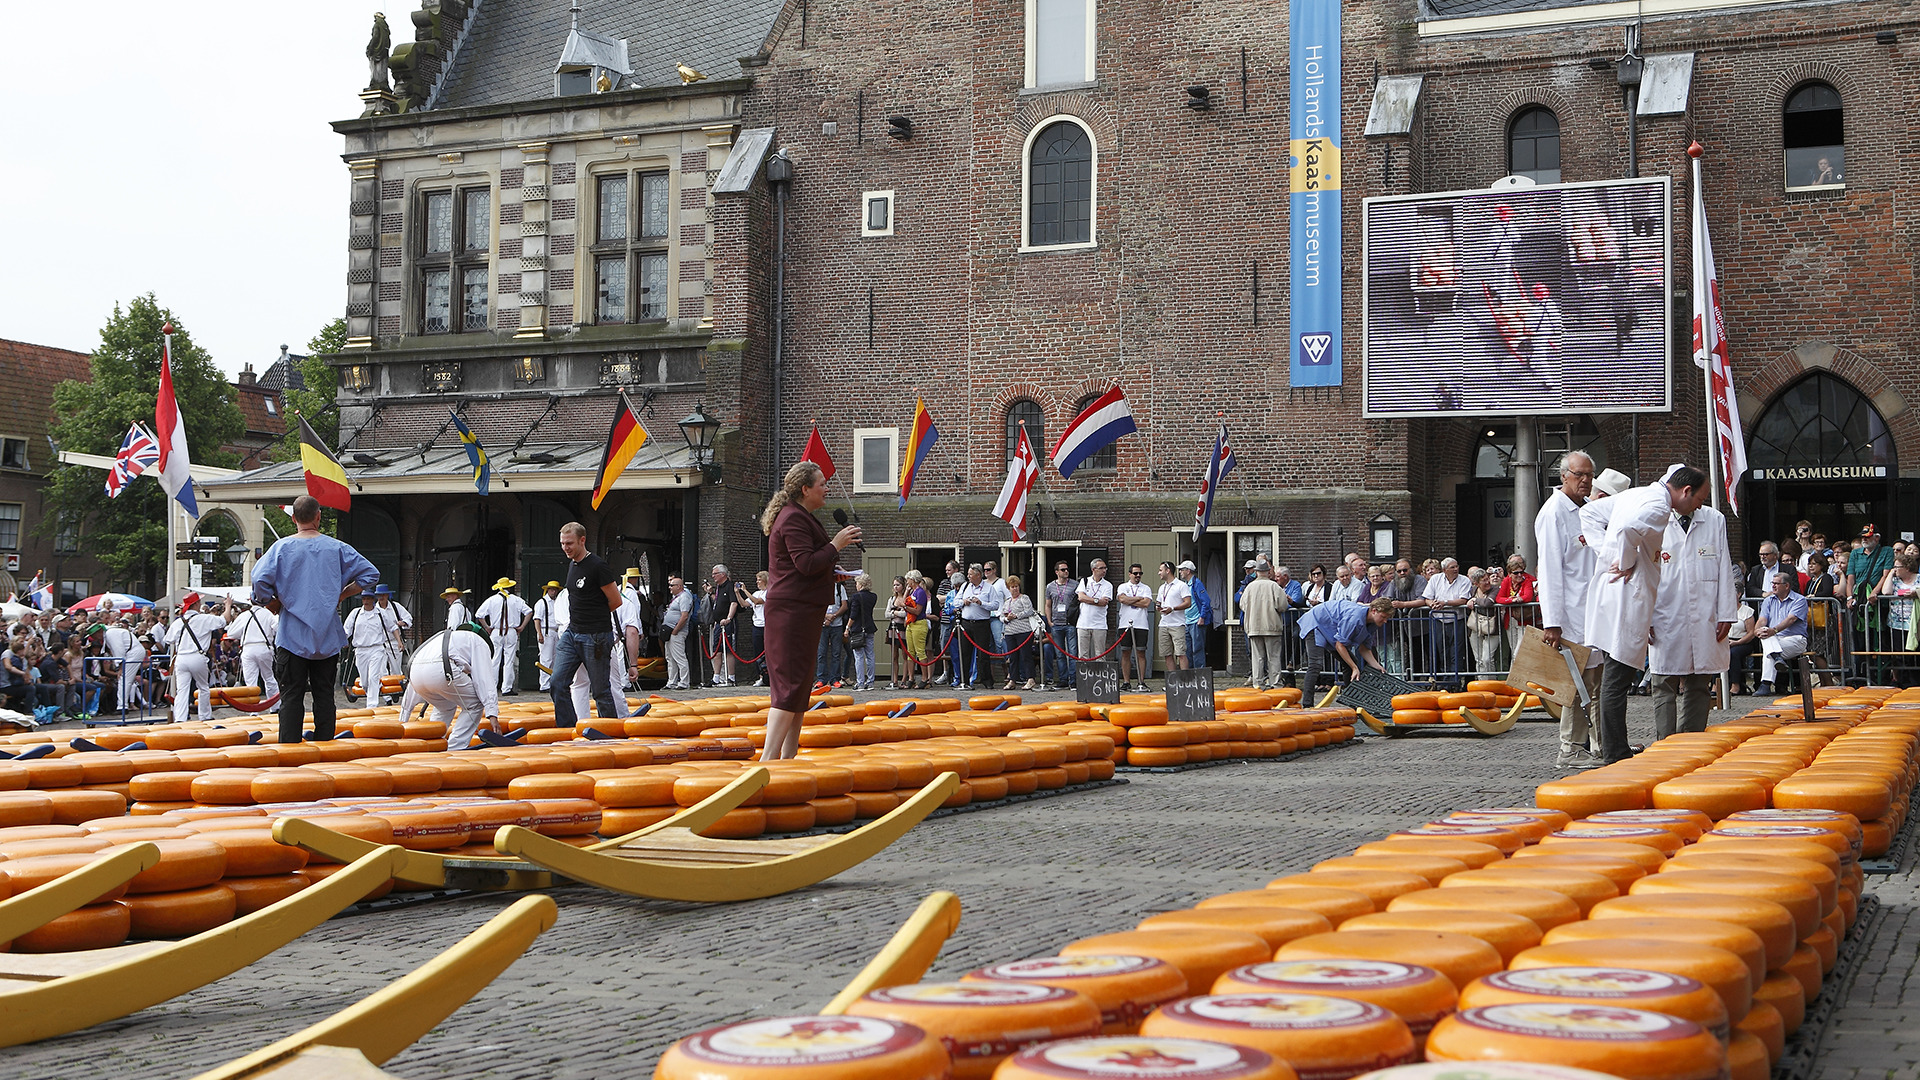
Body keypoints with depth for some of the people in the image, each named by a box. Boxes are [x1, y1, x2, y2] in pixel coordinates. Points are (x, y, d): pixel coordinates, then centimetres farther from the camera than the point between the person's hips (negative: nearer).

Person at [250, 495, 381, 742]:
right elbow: (370, 574, 1)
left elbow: (260, 581, -13)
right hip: (328, 636, 2)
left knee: (291, 696, -1)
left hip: (293, 635, -2)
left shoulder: (281, 548, -3)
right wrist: (341, 595, 8)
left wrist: (274, 605, 2)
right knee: (324, 694, 8)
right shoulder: (336, 548, 2)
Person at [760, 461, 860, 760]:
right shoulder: (793, 519, -14)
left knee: (800, 685, 13)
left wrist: (831, 573, 19)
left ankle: (788, 756, 17)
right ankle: (768, 758, -18)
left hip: (800, 609, 11)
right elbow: (806, 564, -22)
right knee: (791, 684, -15)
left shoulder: (800, 517, 21)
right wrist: (835, 545, -14)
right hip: (794, 610, -11)